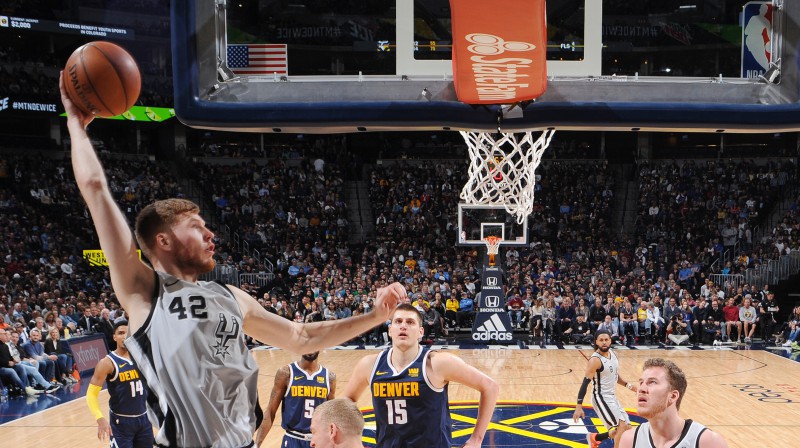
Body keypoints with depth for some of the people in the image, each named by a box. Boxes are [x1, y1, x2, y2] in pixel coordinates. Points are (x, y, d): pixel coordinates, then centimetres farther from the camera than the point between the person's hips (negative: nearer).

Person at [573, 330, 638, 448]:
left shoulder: (612, 352, 4)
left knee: (626, 428, 13)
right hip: (601, 398, -8)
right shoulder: (595, 360, -20)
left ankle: (594, 438, 31)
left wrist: (628, 385, 5)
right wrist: (579, 407, -26)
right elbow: (585, 383, -22)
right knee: (622, 426, -17)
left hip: (612, 397, 8)